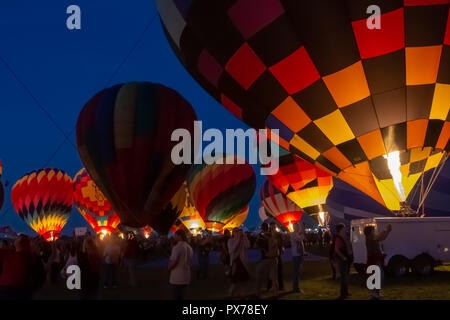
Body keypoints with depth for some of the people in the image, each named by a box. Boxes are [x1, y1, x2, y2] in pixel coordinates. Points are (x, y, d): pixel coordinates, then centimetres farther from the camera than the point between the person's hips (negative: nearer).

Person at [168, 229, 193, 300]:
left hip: (177, 278, -8)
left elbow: (173, 262, -19)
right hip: (186, 278, 8)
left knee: (177, 297, -2)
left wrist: (169, 268, -2)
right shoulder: (189, 247, 10)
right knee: (181, 297, 16)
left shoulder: (177, 247, -16)